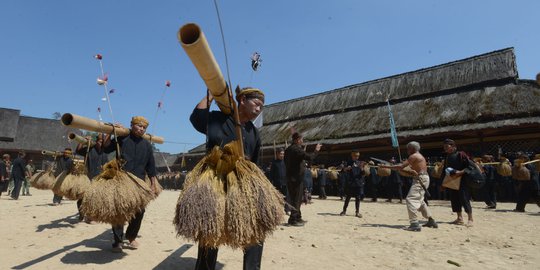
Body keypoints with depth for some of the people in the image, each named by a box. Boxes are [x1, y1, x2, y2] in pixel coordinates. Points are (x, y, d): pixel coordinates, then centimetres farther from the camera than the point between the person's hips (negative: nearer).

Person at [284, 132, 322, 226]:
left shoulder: (288, 149, 14)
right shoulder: (296, 149, -16)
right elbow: (309, 157, -23)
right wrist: (316, 150, -7)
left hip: (290, 177, 10)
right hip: (297, 177, -10)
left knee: (295, 198, 16)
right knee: (296, 199, -4)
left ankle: (297, 217, 26)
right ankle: (293, 219, 0)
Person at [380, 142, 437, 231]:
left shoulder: (414, 156, -11)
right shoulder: (420, 156, 19)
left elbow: (401, 166, -19)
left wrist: (387, 166, -17)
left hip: (420, 179, -11)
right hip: (424, 178, 11)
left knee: (410, 199, -15)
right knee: (419, 200, 23)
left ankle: (415, 224, -20)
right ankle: (431, 221, 32)